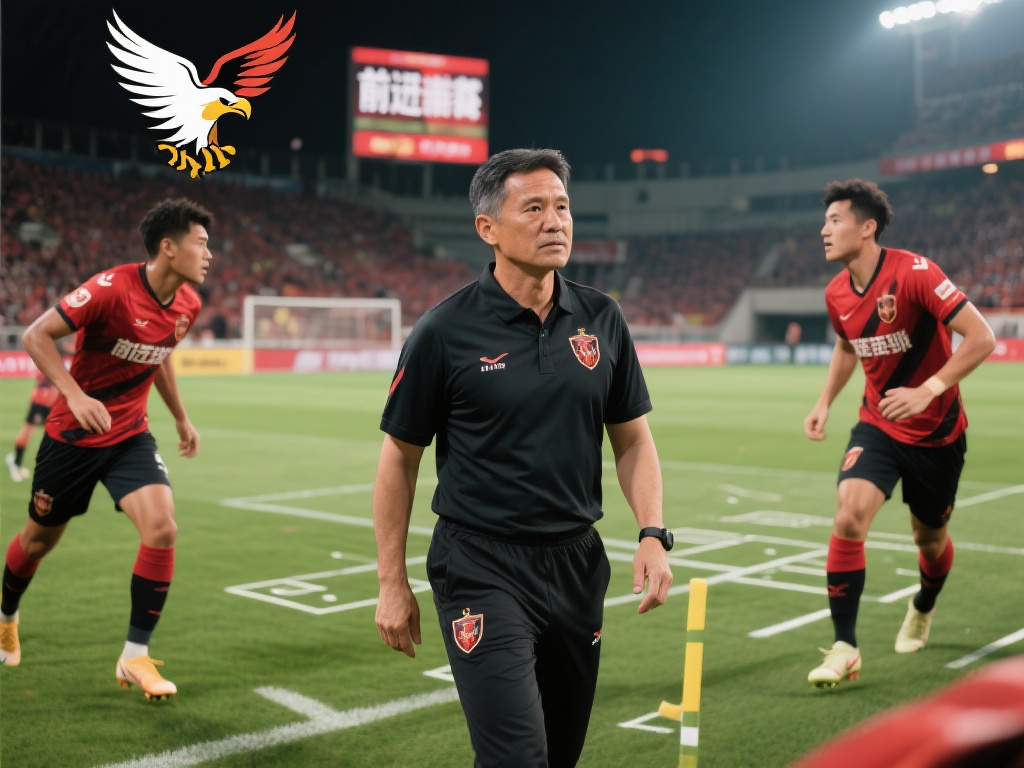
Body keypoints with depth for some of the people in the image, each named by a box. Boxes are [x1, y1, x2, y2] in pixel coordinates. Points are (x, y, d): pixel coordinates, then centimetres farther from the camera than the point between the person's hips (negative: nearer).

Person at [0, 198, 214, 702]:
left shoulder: (188, 304, -3)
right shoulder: (112, 288, -23)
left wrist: (180, 418, 20)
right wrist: (75, 397, -31)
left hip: (130, 436, 4)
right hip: (73, 435, -4)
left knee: (162, 527, -18)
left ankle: (135, 657, -5)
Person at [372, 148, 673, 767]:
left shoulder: (601, 319, 3)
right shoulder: (445, 332, -9)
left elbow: (632, 438, 11)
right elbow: (401, 458, -2)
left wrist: (653, 534, -3)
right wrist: (392, 583, -1)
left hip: (577, 564, 5)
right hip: (482, 570, -5)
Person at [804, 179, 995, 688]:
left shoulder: (914, 273, -22)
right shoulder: (837, 294, -3)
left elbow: (981, 337, -24)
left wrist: (928, 390, -32)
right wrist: (825, 402, 7)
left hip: (937, 432, -3)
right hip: (878, 425, 3)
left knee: (930, 538, 14)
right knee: (849, 518, -20)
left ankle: (923, 610, 49)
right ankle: (844, 648, -10)